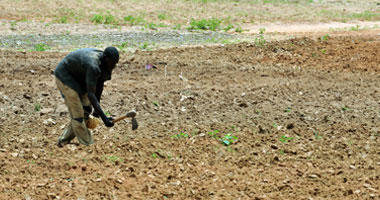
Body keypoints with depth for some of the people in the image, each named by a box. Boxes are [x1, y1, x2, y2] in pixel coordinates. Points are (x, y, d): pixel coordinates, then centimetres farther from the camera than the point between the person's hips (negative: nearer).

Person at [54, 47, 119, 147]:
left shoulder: (105, 64, -12)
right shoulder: (93, 66, -39)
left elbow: (99, 86, 1)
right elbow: (91, 94, -41)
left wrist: (97, 109, 4)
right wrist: (104, 118, -45)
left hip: (78, 78, 9)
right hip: (64, 76, -9)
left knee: (86, 109, 7)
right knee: (77, 113, -13)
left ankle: (63, 140, 16)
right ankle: (87, 145, -6)